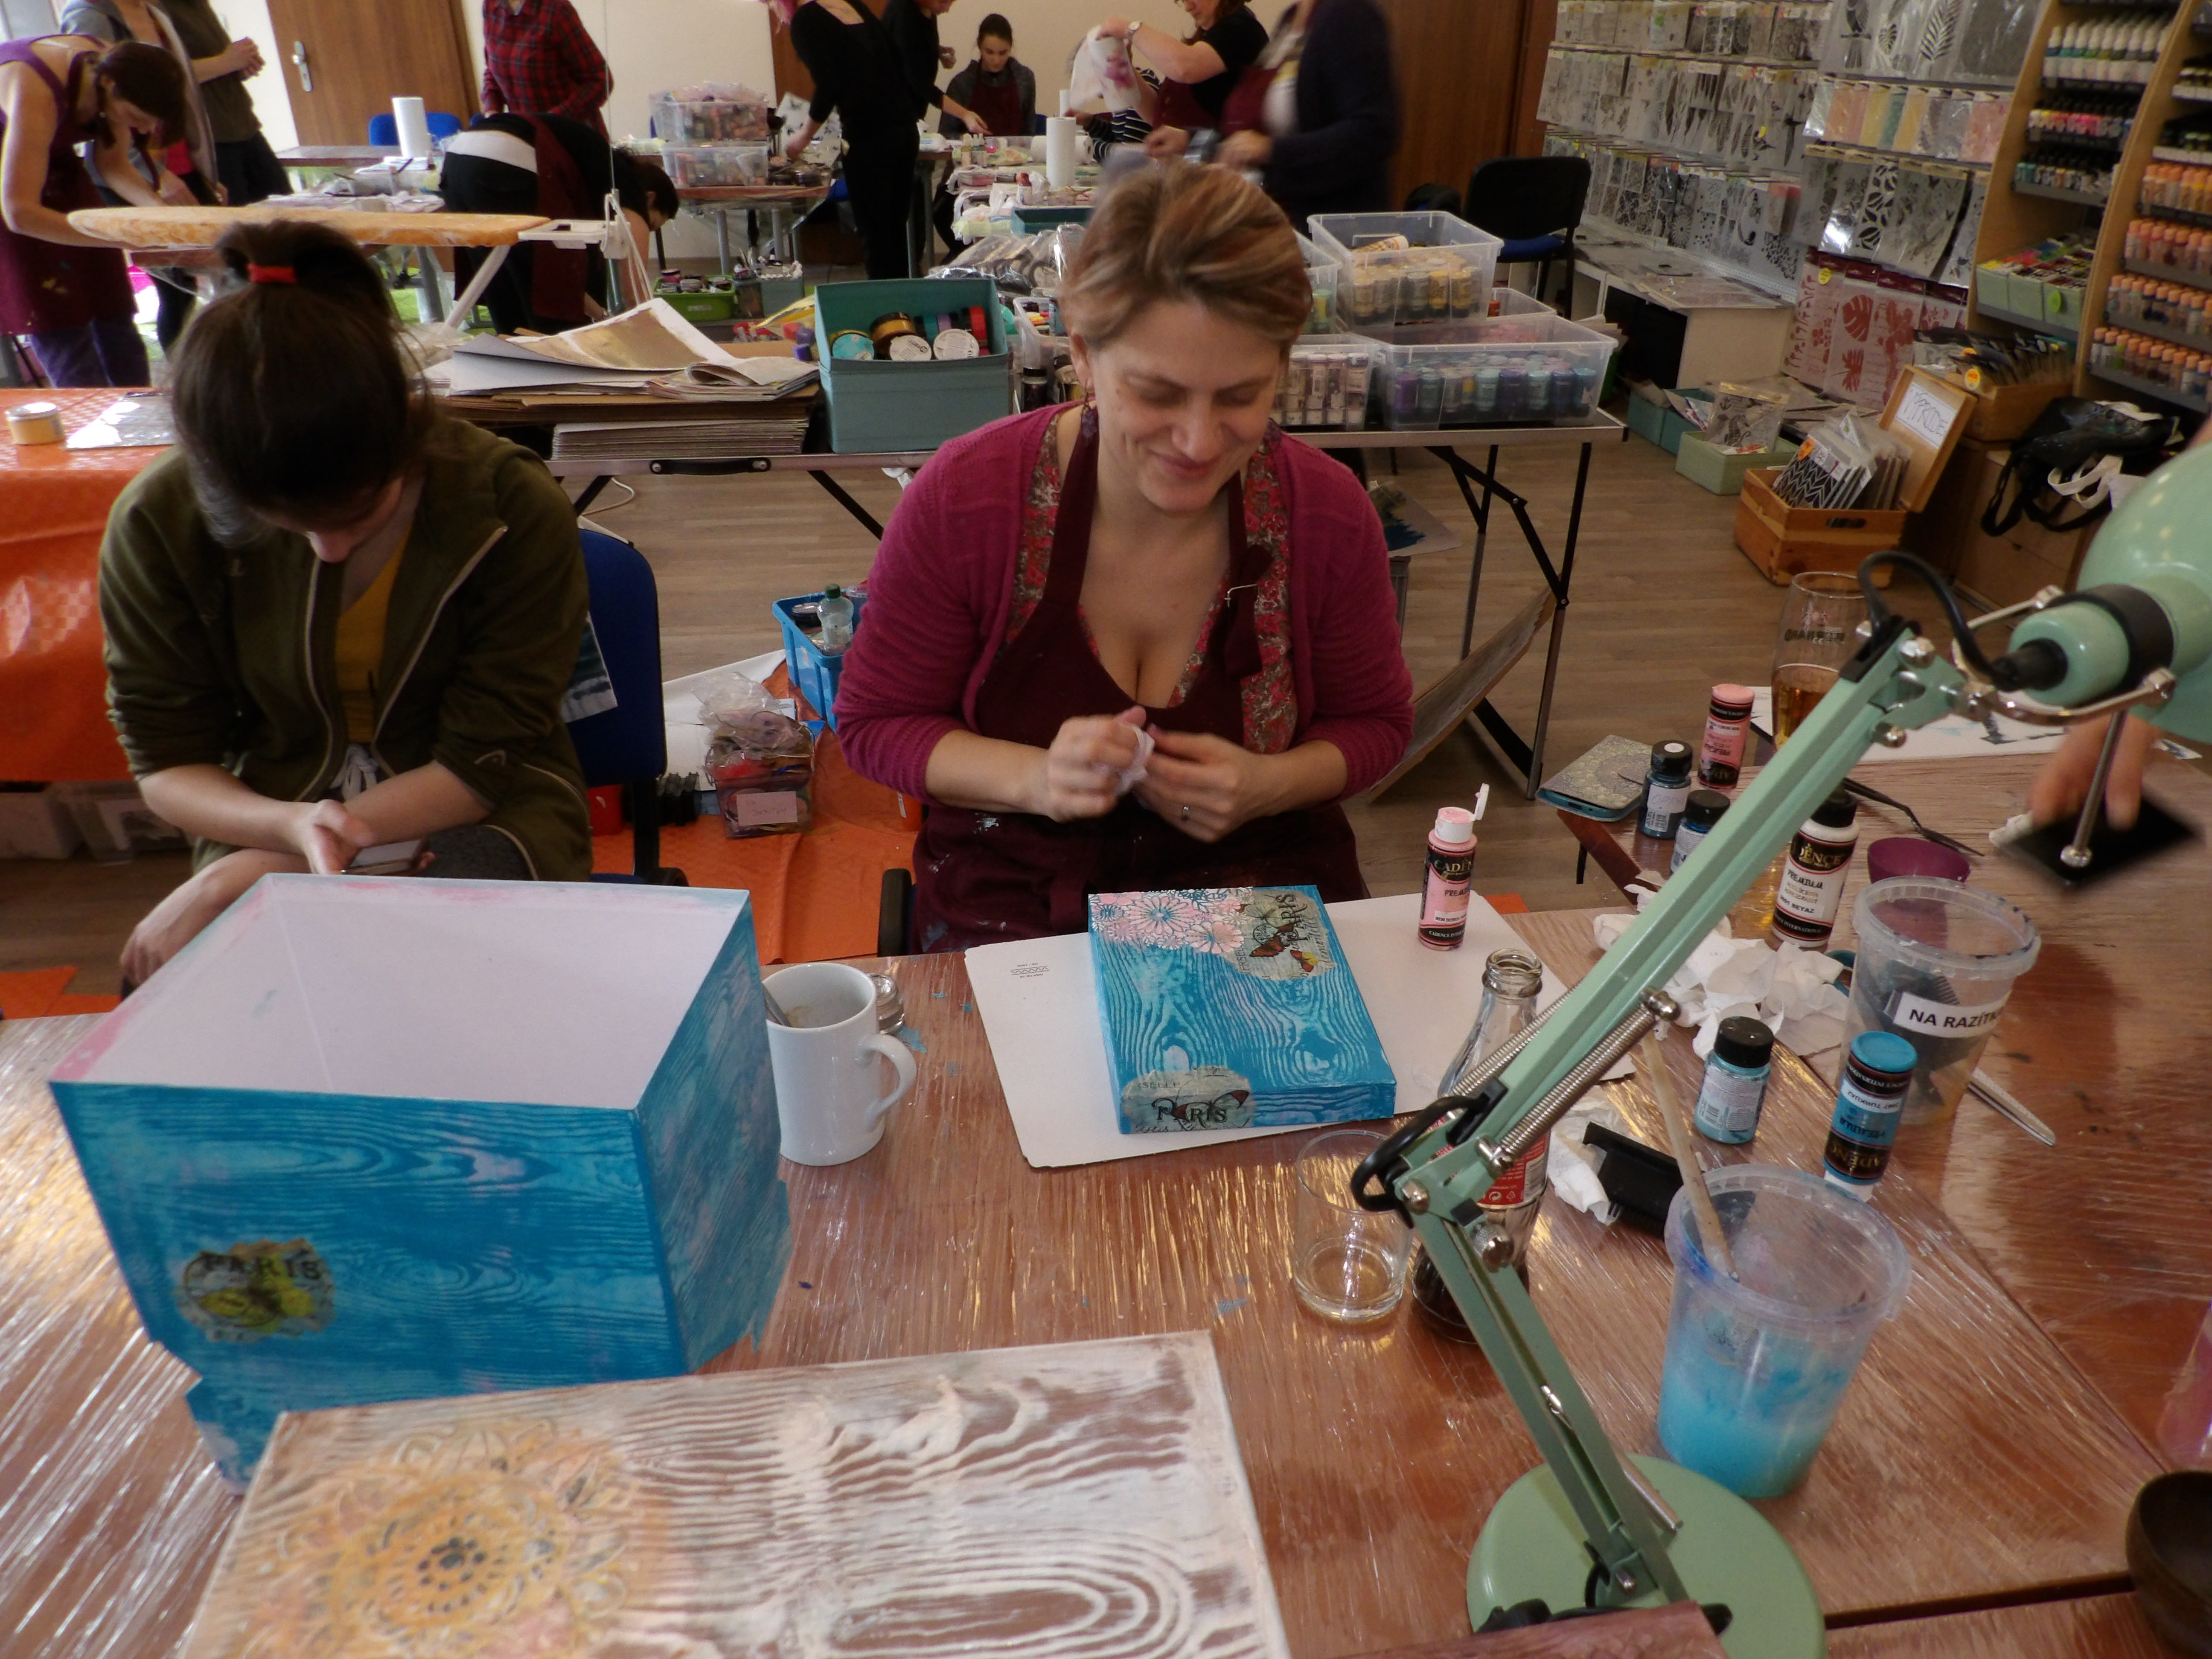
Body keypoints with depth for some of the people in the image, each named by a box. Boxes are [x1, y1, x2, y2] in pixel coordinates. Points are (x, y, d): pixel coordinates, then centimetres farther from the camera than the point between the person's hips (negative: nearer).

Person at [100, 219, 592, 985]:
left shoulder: (513, 509, -19)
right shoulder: (158, 523, -11)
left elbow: (482, 764, -15)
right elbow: (166, 763, -1)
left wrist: (254, 870, -20)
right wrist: (291, 825, -25)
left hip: (476, 815, 0)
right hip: (268, 811, 1)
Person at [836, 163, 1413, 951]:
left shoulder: (1329, 515, -10)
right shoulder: (965, 499, -14)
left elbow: (1374, 723, 6)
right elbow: (875, 725, -3)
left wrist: (1267, 786, -16)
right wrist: (1035, 778, -22)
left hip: (1262, 875, 2)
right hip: (1013, 895, -1)